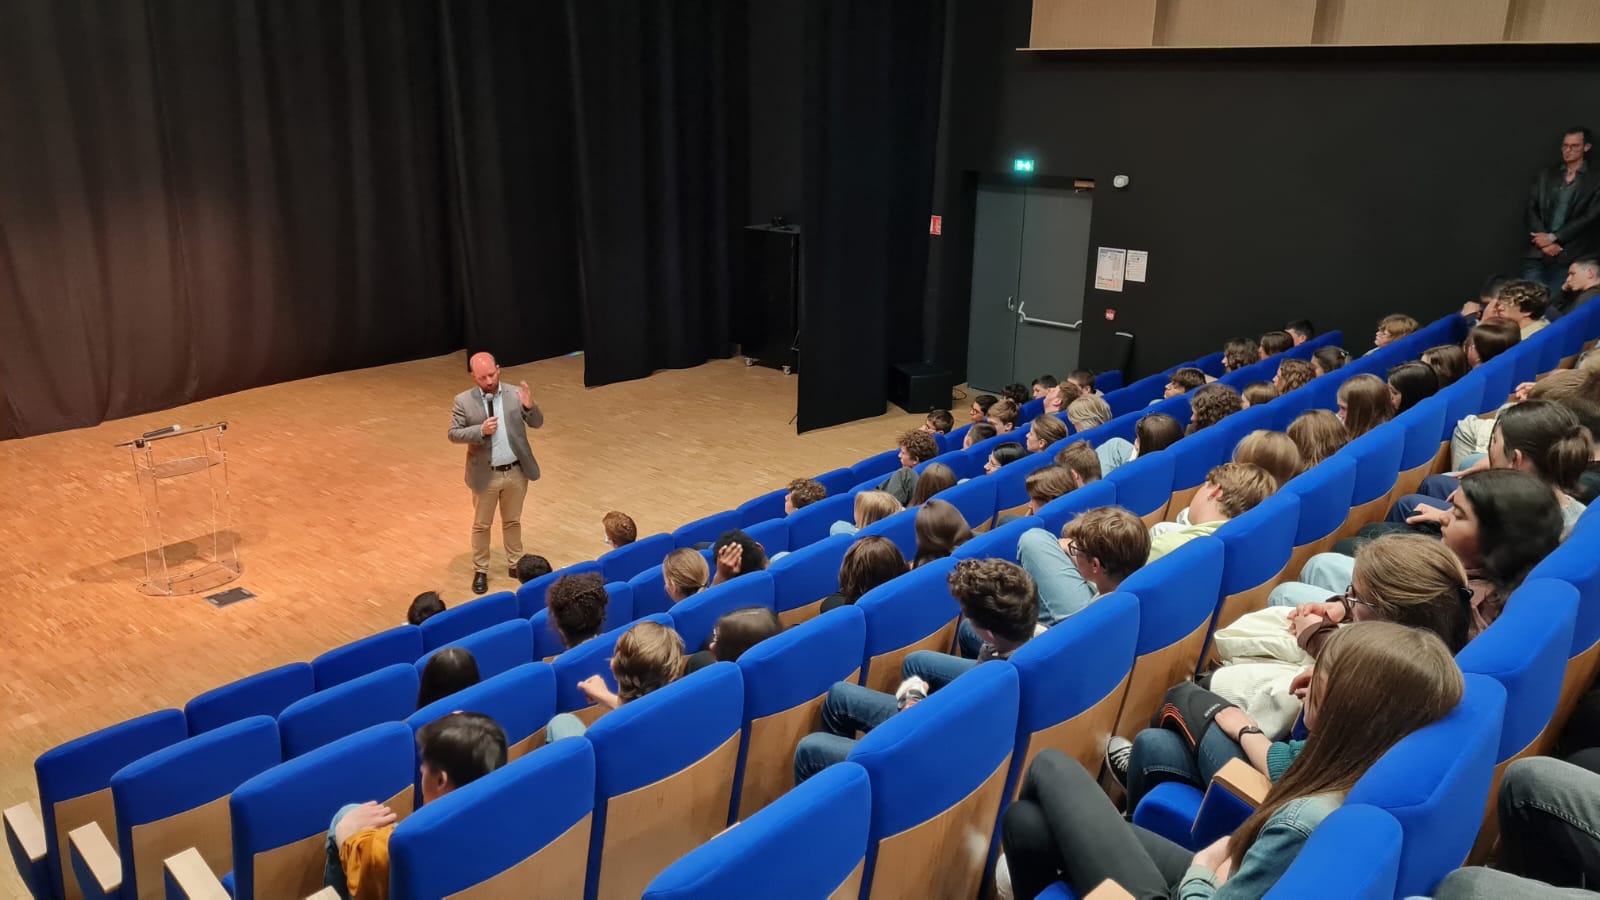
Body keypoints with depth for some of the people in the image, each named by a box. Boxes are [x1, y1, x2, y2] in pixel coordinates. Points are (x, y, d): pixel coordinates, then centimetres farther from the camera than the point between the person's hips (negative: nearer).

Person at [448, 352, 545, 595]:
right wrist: (480, 430, -24)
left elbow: (537, 424, -4)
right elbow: (453, 434, -8)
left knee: (512, 521, 18)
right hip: (486, 474, -1)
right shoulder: (464, 401, -9)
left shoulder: (516, 394, -6)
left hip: (516, 472, 1)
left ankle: (515, 564, 35)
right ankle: (480, 571, 28)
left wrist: (530, 407, -26)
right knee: (481, 525, 13)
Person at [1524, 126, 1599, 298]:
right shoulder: (1545, 175, 13)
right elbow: (1532, 210, 5)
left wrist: (1552, 238, -11)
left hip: (1568, 258, -2)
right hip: (1536, 254, 2)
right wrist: (1544, 242, -8)